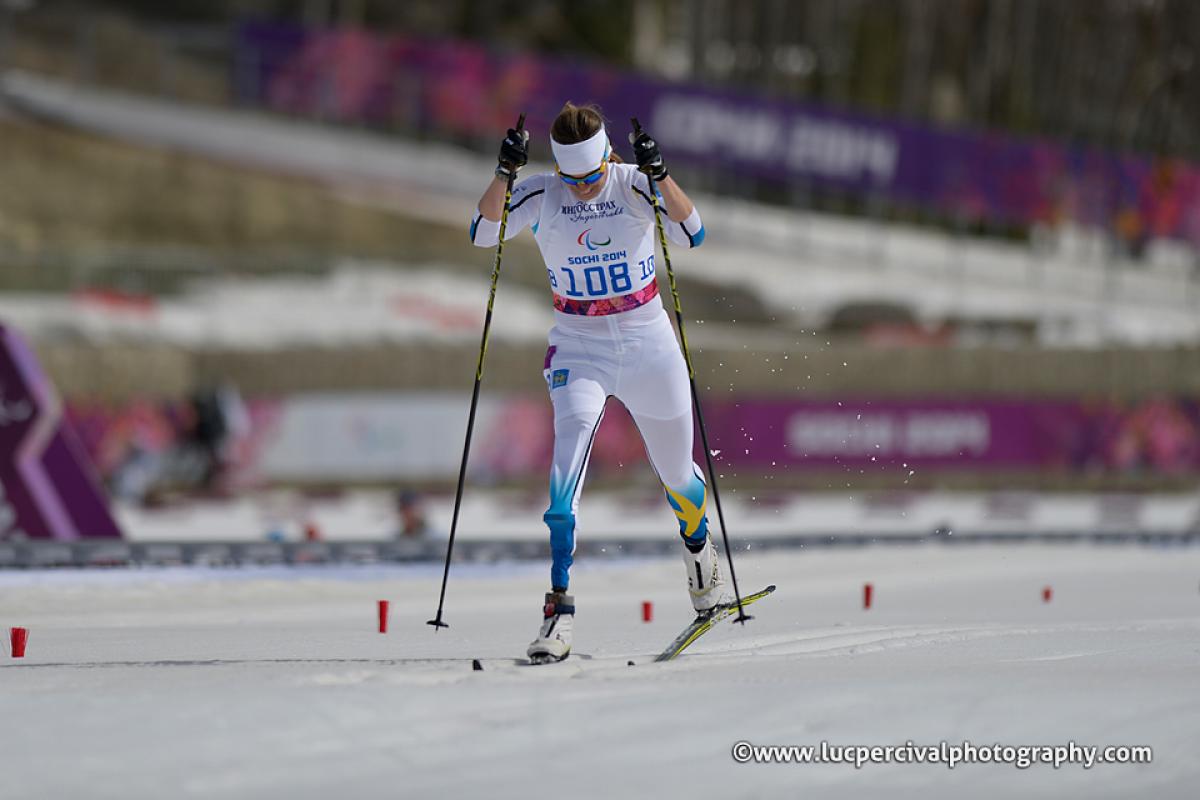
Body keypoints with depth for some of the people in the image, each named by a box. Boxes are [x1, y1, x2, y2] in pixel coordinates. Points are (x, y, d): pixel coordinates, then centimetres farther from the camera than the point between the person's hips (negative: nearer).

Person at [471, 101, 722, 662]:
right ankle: (559, 608, -25)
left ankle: (698, 546, 52)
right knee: (568, 462, -23)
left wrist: (657, 173, -36)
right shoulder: (541, 196, -8)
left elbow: (690, 234, -23)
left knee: (677, 474, 17)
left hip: (648, 344, 1)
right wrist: (504, 173, -33)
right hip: (579, 348, -1)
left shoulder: (634, 186, -10)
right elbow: (483, 233, -20)